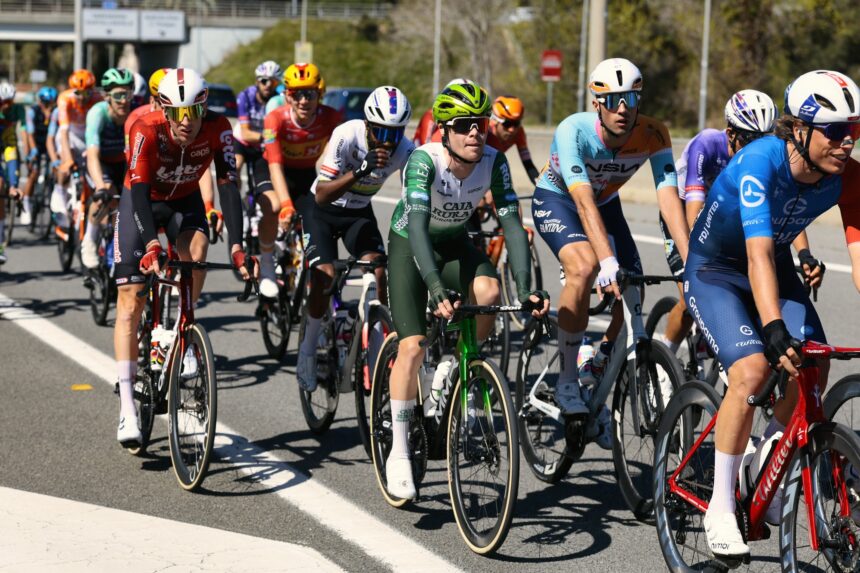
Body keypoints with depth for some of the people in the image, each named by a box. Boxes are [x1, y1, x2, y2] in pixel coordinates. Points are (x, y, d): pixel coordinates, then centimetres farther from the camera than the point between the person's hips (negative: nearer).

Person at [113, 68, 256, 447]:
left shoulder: (217, 130, -26)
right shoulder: (146, 130, -32)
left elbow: (228, 188, -29)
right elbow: (140, 192, -36)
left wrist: (236, 248, -40)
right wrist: (151, 246, -50)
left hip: (184, 200, 2)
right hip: (142, 200, -2)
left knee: (196, 250, -33)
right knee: (130, 301, -11)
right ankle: (127, 407, -12)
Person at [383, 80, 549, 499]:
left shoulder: (493, 163, -21)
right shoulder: (424, 160, -32)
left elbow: (512, 224, -25)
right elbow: (418, 226, -43)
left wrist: (525, 288, -38)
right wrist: (436, 288, -57)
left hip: (454, 245, 3)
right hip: (409, 245, -3)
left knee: (488, 290, -29)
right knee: (412, 345, -16)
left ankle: (451, 371, -2)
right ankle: (398, 452, -3)